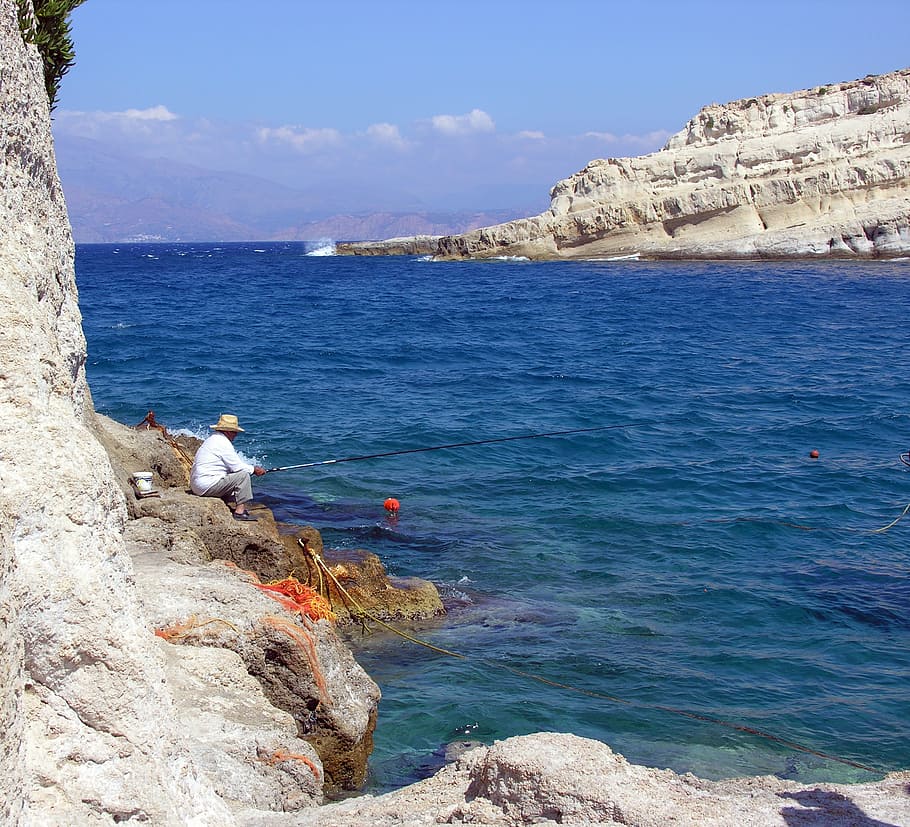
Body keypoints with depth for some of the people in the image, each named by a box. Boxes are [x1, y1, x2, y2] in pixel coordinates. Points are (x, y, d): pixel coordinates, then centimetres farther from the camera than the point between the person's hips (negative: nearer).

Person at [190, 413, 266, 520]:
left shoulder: (213, 439, 19)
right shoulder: (223, 443, -13)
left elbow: (233, 464, 22)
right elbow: (237, 466, -12)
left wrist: (252, 468, 16)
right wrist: (254, 469, 3)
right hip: (207, 486, -10)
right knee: (243, 475, -10)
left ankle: (232, 506, 14)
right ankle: (240, 512, -13)